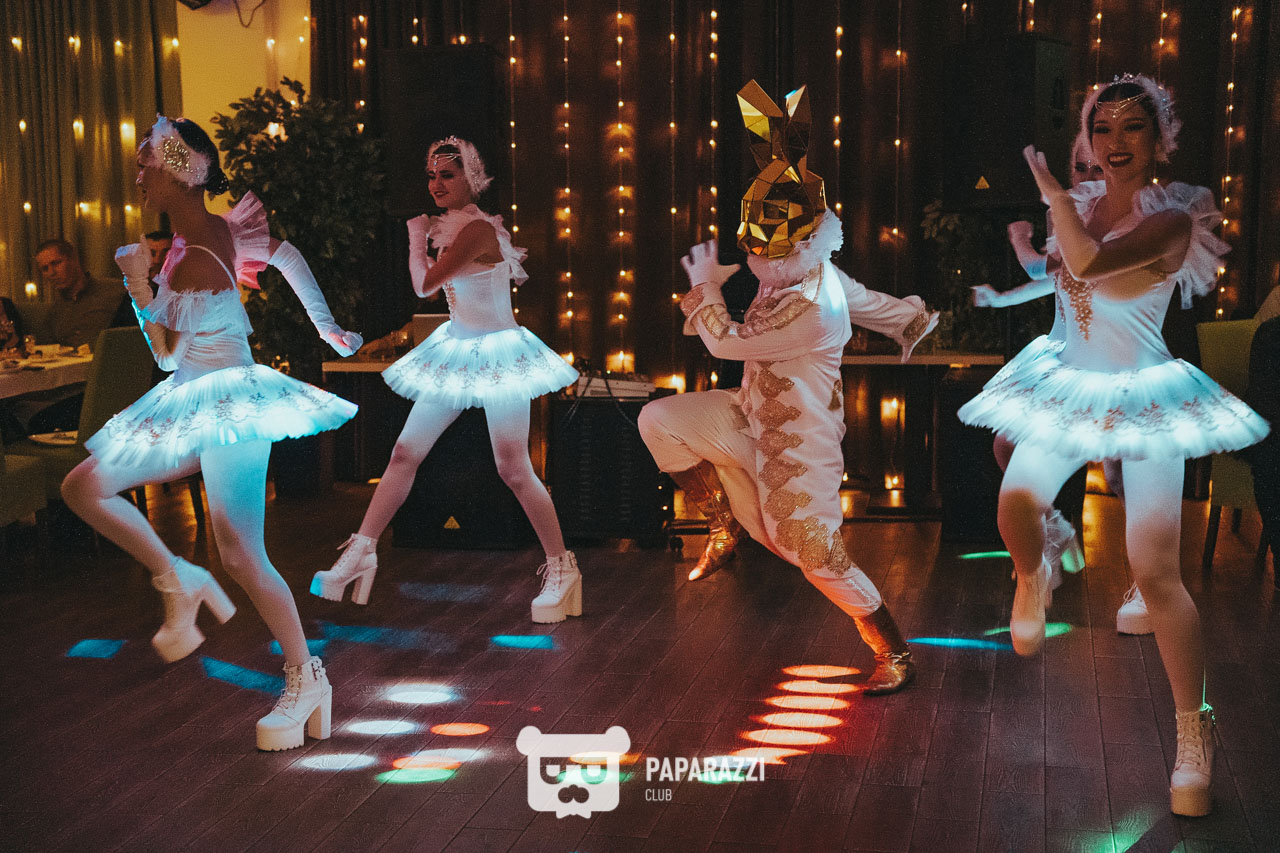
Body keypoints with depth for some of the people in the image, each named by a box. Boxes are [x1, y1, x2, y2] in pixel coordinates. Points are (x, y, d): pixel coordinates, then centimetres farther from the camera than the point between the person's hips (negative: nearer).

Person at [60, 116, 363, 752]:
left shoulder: (194, 261, -17)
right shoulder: (220, 228, 6)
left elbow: (168, 355, -7)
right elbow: (286, 254, 14)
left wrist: (139, 285, -5)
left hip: (227, 405, -9)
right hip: (196, 411, 9)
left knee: (241, 556, -9)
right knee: (83, 487, 3)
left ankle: (305, 677, 5)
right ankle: (179, 581, 9)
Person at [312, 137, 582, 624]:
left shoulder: (478, 229, -19)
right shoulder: (450, 228, 9)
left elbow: (425, 285, -18)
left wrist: (416, 237, -3)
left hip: (497, 354, -8)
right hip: (457, 354, 8)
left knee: (513, 469, -8)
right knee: (404, 453, 5)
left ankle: (562, 567, 5)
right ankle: (360, 554, 11)